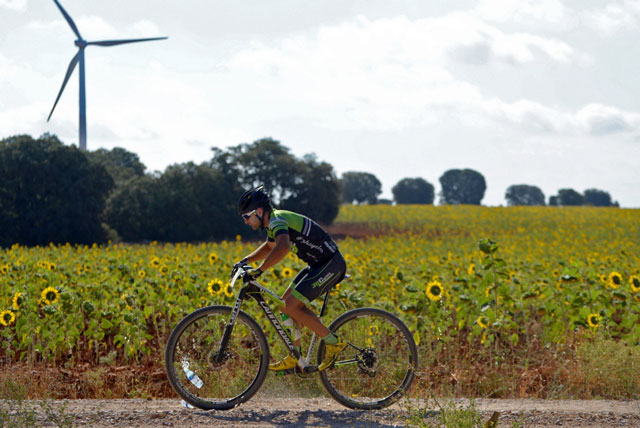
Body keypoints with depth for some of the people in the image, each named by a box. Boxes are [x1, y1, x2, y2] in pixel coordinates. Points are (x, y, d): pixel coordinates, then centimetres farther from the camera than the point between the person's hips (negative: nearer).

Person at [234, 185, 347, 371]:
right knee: (286, 304, 10)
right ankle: (295, 358, 16)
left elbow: (283, 247, -42)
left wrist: (259, 270, -39)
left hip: (331, 265, -10)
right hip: (318, 265, 10)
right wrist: (246, 261, 22)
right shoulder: (274, 221, 12)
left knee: (291, 306, -15)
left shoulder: (277, 220, -20)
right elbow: (269, 247, 34)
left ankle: (333, 342, -5)